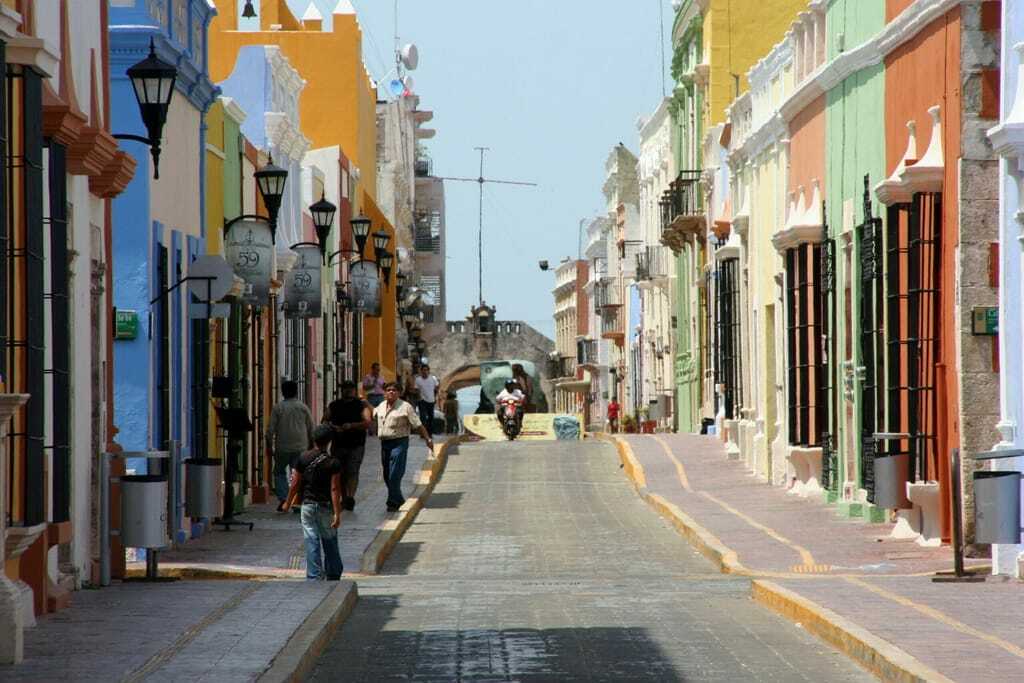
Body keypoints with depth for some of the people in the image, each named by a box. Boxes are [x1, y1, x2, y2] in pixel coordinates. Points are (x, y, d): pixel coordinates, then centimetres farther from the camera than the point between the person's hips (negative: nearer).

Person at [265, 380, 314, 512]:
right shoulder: (303, 407, 4)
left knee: (279, 472, 14)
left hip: (282, 447, -1)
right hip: (301, 447, 1)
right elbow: (311, 429, 7)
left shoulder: (278, 408, -2)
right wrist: (311, 445, 17)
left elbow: (271, 429, -4)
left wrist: (269, 446, 4)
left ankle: (283, 499, -1)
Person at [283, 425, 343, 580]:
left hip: (308, 505, 1)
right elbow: (334, 489, -14)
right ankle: (333, 576, 21)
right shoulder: (333, 463, -11)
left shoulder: (303, 458, -3)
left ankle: (314, 576, -3)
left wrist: (288, 503, 15)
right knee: (330, 542, 13)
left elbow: (295, 483, 1)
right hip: (326, 506, -1)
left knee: (311, 542, 2)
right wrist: (337, 513, -15)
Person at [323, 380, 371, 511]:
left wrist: (351, 426, -24)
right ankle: (344, 499, 17)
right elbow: (325, 421, 10)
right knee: (341, 473, 8)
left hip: (356, 445, -4)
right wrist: (333, 427, -11)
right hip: (338, 445, 4)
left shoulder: (362, 405, 1)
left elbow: (367, 423, -10)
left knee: (352, 471, -15)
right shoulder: (334, 406, 12)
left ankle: (350, 497, -26)